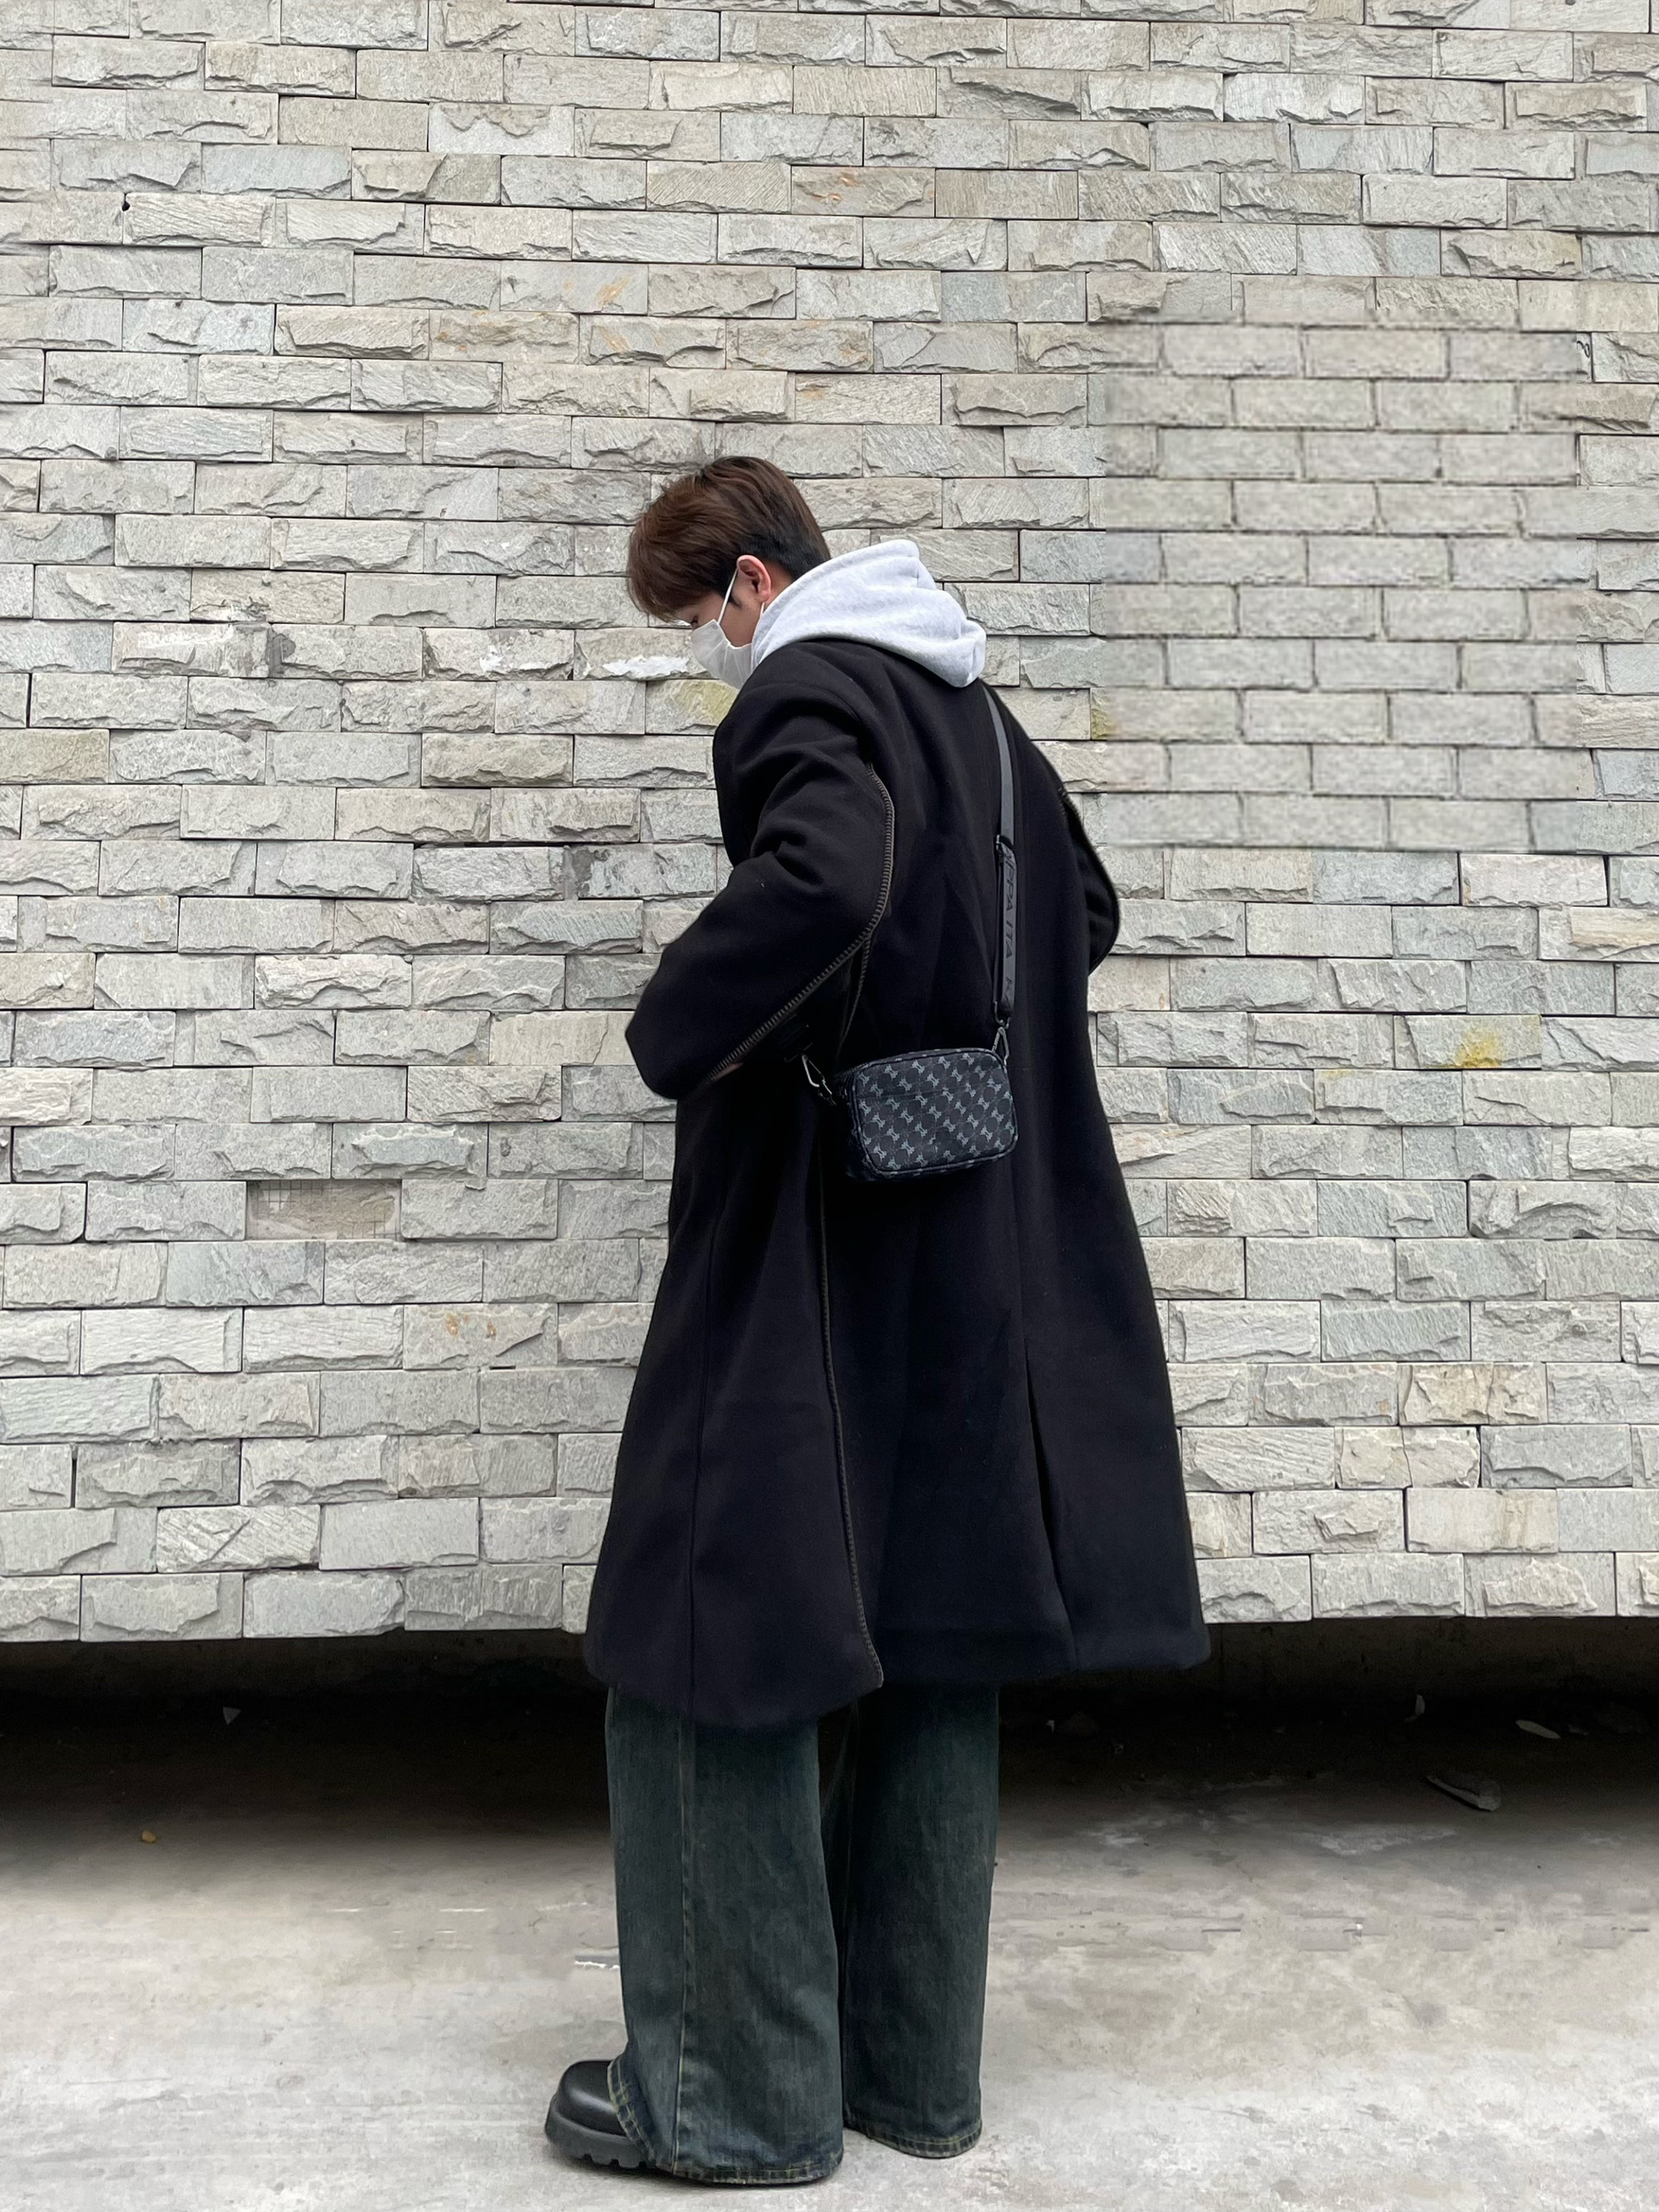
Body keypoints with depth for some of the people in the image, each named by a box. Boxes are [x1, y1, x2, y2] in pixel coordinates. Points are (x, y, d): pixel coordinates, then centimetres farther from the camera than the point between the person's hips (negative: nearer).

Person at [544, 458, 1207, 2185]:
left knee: (711, 1652, 3)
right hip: (981, 1272, 9)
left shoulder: (806, 693, -10)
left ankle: (745, 2092, 13)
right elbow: (1082, 915, 28)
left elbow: (822, 878, -31)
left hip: (811, 1270, -9)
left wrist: (671, 1031, -19)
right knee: (931, 1648, 14)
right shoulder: (969, 708, 17)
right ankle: (913, 2064, 26)